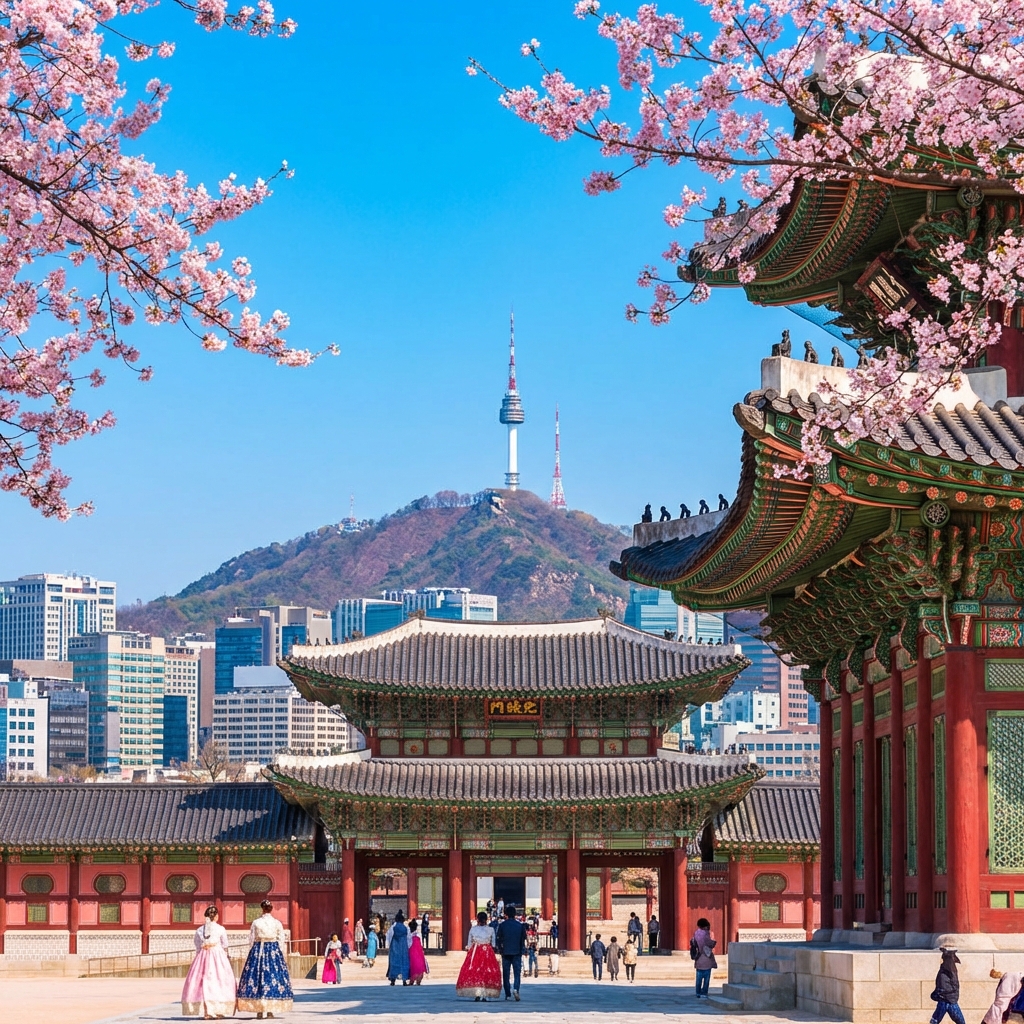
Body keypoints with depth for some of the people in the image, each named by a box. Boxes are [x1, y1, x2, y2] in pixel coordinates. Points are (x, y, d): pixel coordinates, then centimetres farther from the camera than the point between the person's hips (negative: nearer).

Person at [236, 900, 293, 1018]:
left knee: (256, 975, 3)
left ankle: (259, 1010, -1)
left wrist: (252, 954, 11)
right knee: (273, 975, 4)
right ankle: (270, 1010, 0)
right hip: (274, 950, 1)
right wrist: (281, 955, 12)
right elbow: (281, 940, 3)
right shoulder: (277, 923, 0)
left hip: (257, 950, 0)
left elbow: (251, 940, 2)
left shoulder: (256, 923, -1)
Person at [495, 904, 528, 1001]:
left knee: (506, 974, 8)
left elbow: (498, 939, 0)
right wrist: (523, 950, 16)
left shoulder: (502, 925, -3)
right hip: (517, 953, 0)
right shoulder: (520, 925, 0)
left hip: (506, 952, 0)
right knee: (517, 973, 2)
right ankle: (516, 989, -22)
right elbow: (524, 939, 4)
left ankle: (508, 994, 9)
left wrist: (499, 949, 13)